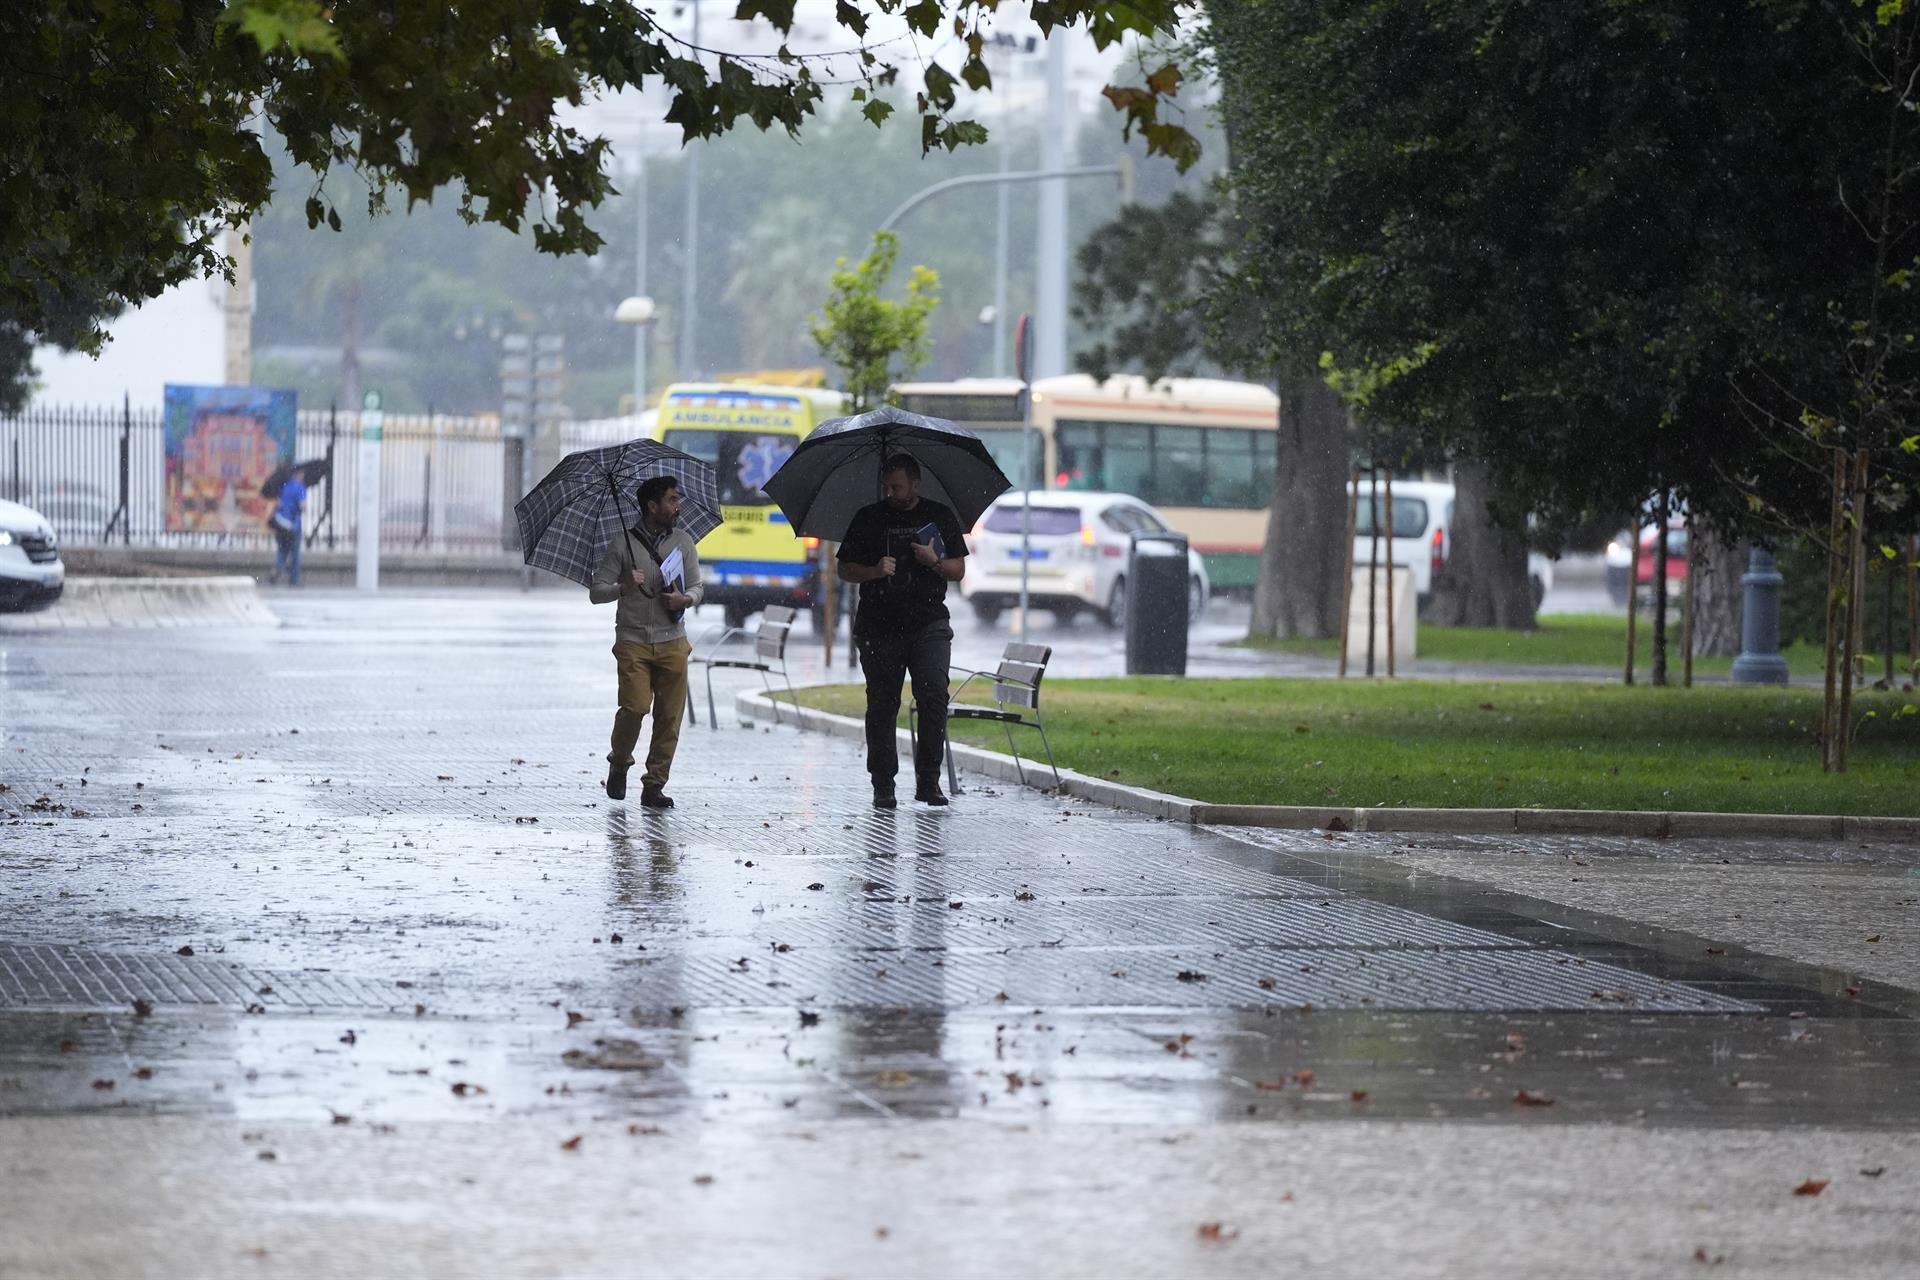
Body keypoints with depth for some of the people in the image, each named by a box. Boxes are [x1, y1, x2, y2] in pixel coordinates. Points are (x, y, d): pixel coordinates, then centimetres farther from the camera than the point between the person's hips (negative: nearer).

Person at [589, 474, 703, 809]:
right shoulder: (623, 545, 0)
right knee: (635, 706, -16)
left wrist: (685, 599, -10)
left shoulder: (683, 542, 10)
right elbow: (596, 592, 1)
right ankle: (619, 764, 12)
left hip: (672, 642, 3)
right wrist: (623, 587, -18)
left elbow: (696, 587, 13)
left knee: (670, 716, -3)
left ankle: (654, 785, 6)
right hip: (633, 640, -3)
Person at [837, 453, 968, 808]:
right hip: (879, 628, 1)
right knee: (882, 705, 0)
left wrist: (935, 562, -10)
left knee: (934, 696, -13)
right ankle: (883, 786, 5)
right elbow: (845, 569, 10)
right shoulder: (868, 519, 8)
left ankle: (928, 780, -7)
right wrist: (873, 571, -10)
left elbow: (958, 571, 11)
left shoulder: (940, 516, 9)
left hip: (928, 624, 0)